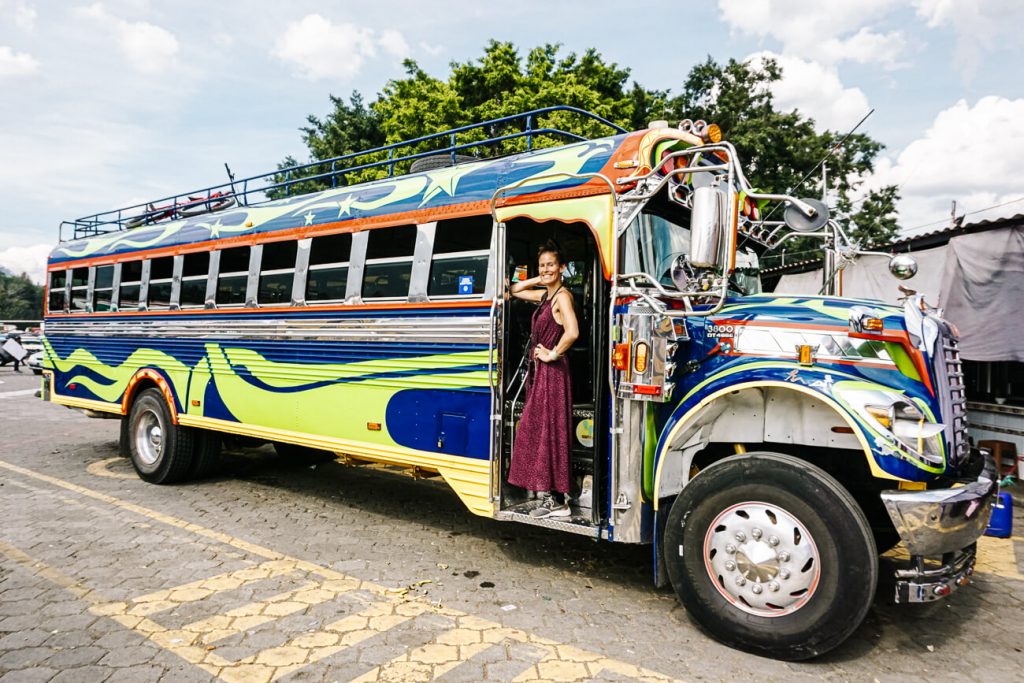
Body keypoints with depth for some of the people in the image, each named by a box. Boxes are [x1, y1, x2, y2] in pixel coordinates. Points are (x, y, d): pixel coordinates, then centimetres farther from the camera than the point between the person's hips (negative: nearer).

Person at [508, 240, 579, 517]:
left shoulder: (562, 296, -14)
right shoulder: (545, 294, 13)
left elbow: (572, 332, -30)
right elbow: (514, 291, 27)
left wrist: (553, 354, -17)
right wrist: (538, 280, 13)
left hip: (552, 372, -9)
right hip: (539, 371, 9)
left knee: (548, 432, -5)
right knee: (538, 432, 12)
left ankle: (556, 501, 3)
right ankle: (549, 496, 21)